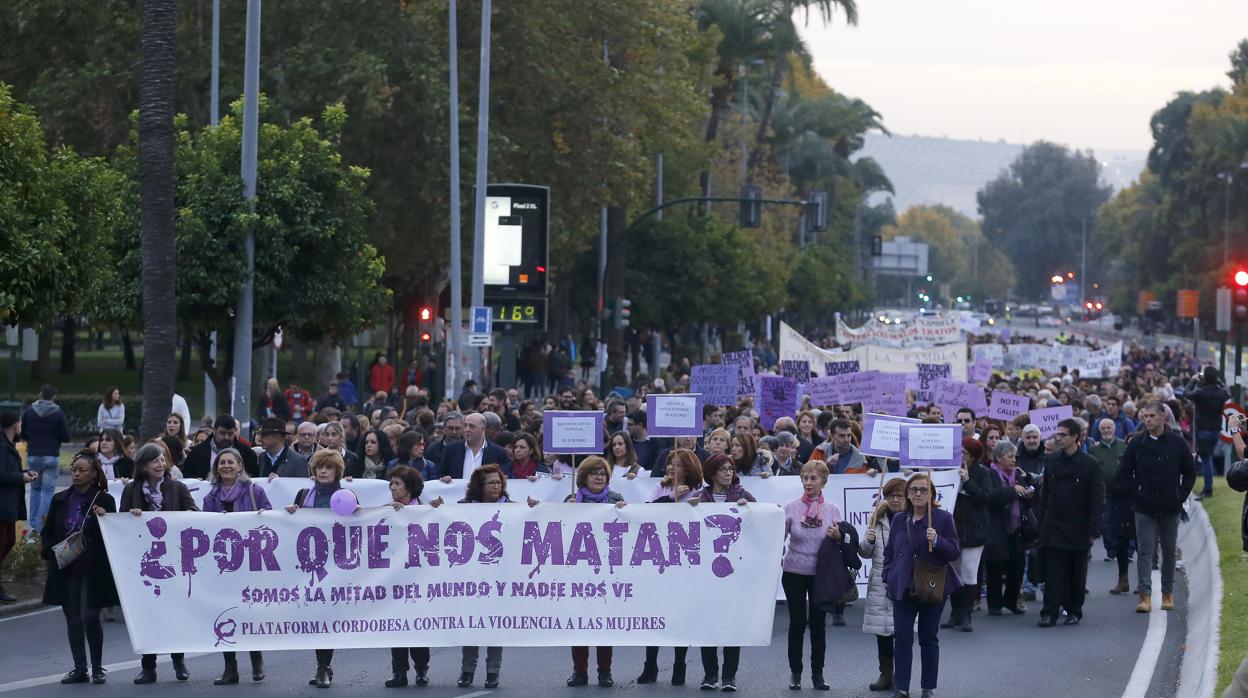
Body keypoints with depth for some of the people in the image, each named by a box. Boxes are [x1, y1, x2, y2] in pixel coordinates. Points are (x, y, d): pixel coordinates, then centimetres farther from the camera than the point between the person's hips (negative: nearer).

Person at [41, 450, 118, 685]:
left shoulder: (104, 500, -2)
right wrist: (52, 553, -2)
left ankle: (97, 668, 6)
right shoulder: (60, 500, 9)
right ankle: (79, 669, 15)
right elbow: (47, 533, 15)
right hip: (65, 569, 4)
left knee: (90, 617, -8)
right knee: (72, 619, 7)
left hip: (92, 570, -4)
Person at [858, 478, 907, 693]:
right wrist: (869, 540, -7)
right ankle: (886, 674, 18)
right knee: (882, 631, 8)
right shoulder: (877, 519, 9)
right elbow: (865, 554, 12)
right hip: (880, 584, 4)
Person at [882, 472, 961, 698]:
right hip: (903, 588, 2)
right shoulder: (899, 519, 9)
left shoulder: (943, 518, -2)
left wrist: (937, 541, -21)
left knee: (929, 638, 6)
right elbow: (889, 552, 16)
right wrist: (889, 577, 5)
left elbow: (955, 552, -5)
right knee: (902, 637, -4)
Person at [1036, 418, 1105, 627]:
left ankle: (1073, 610, 19)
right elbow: (1044, 493, 10)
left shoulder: (1089, 464, -5)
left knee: (1076, 573, 7)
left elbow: (1097, 500, -4)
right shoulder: (1051, 461, 5)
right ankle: (1049, 612, -4)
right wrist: (1042, 522, 4)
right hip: (1053, 527, 2)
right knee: (1053, 571, -4)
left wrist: (1093, 530, -10)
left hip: (1078, 529, -2)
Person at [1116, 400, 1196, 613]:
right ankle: (1145, 595, -10)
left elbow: (1190, 472, 8)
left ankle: (1167, 593, 22)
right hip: (1145, 508, -1)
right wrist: (1136, 494, -1)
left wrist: (1181, 496, 0)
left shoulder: (1177, 443, -1)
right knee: (1145, 551, -7)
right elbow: (1125, 472, 8)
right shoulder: (1136, 444, 0)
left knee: (1169, 551, 10)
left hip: (1170, 508, 1)